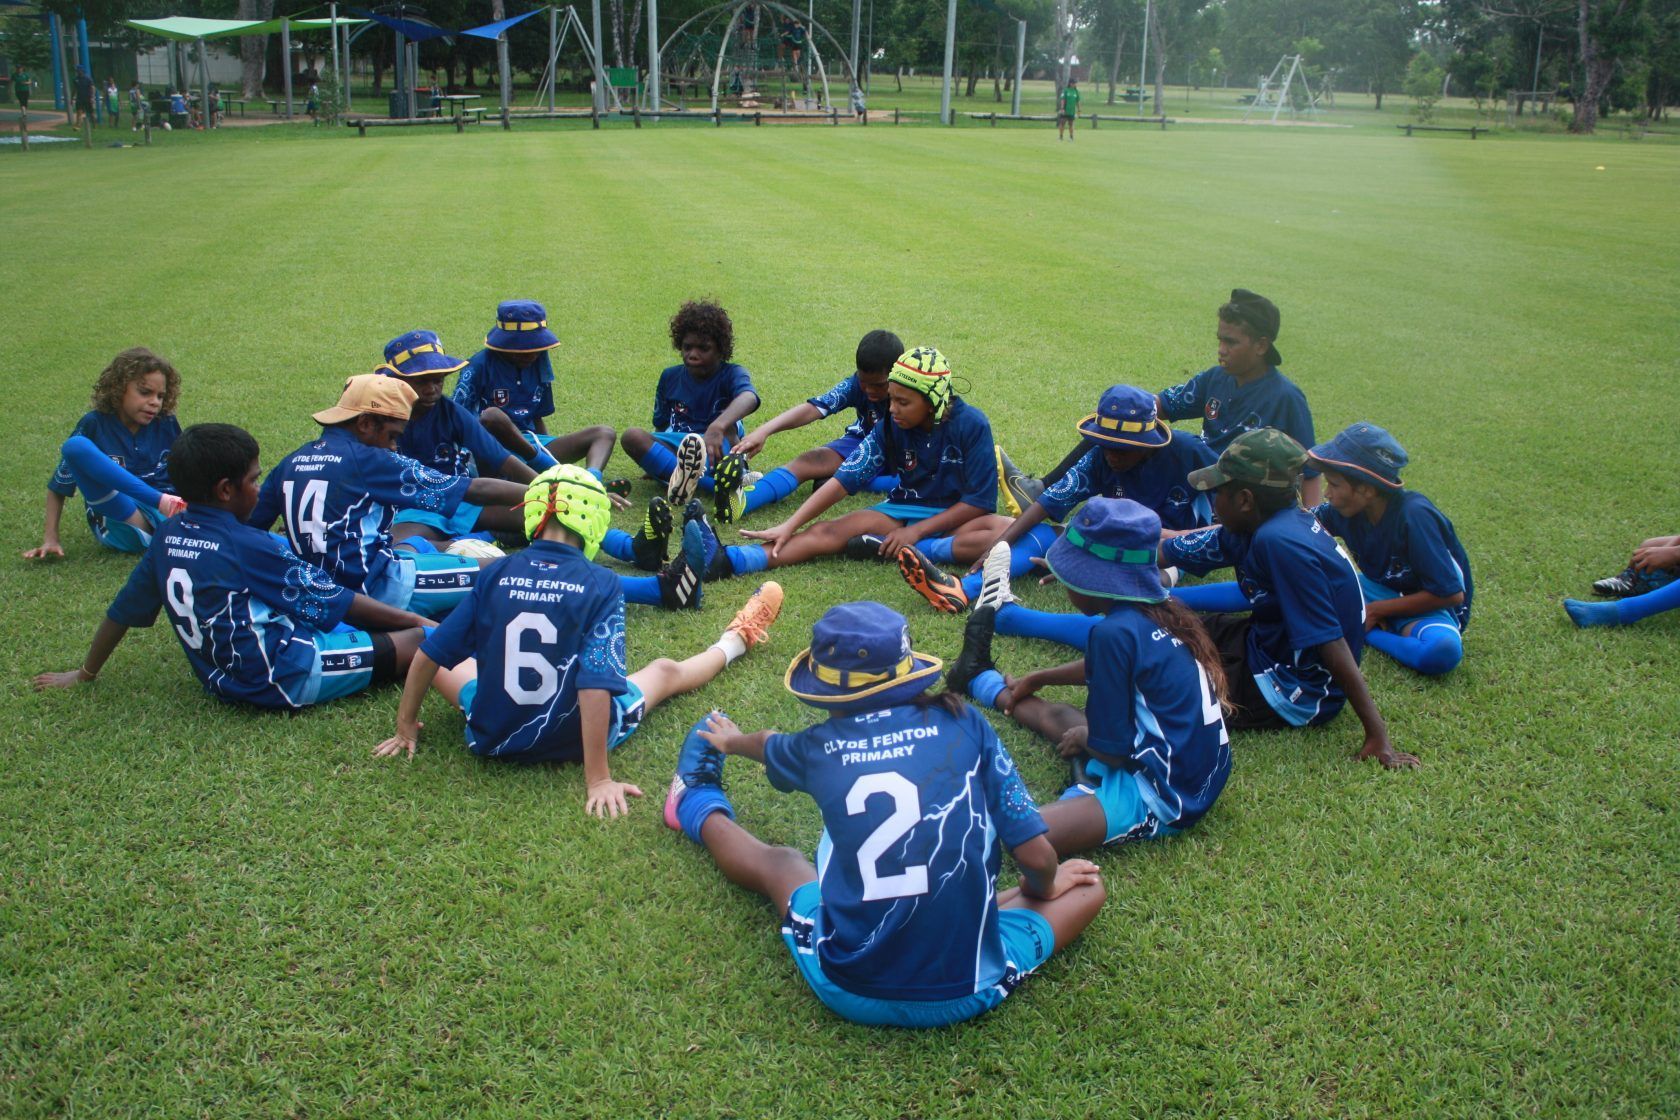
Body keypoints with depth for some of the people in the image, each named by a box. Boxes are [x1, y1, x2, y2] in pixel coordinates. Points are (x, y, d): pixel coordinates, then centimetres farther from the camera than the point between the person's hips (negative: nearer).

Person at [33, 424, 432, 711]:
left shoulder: (168, 536, 2)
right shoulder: (249, 546, -19)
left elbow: (123, 610, 13)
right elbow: (333, 601, -10)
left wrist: (84, 674, 29)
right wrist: (415, 620, 1)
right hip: (283, 681, -8)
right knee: (421, 640, -12)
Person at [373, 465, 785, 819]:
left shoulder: (497, 574, -9)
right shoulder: (601, 586, -18)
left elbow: (430, 655, -4)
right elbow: (596, 685, -24)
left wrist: (406, 725, 10)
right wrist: (598, 779, -20)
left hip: (492, 738, 2)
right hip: (572, 741, -1)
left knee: (442, 660, 31)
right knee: (665, 671, 24)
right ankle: (735, 640, 52)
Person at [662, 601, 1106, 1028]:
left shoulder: (819, 746, 0)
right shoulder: (964, 724, -4)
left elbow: (768, 745, 27)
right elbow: (1038, 858, -4)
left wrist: (732, 741, 51)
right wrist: (1040, 889, 21)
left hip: (851, 993, 2)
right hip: (970, 992, -1)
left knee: (776, 863, 27)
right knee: (1086, 887, 22)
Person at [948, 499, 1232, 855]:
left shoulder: (1115, 631, -21)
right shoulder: (1160, 611, 5)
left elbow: (1110, 750, -17)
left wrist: (1082, 738, 5)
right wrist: (1038, 678, 41)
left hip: (1160, 797, -9)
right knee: (1056, 715, 30)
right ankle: (981, 679, 54)